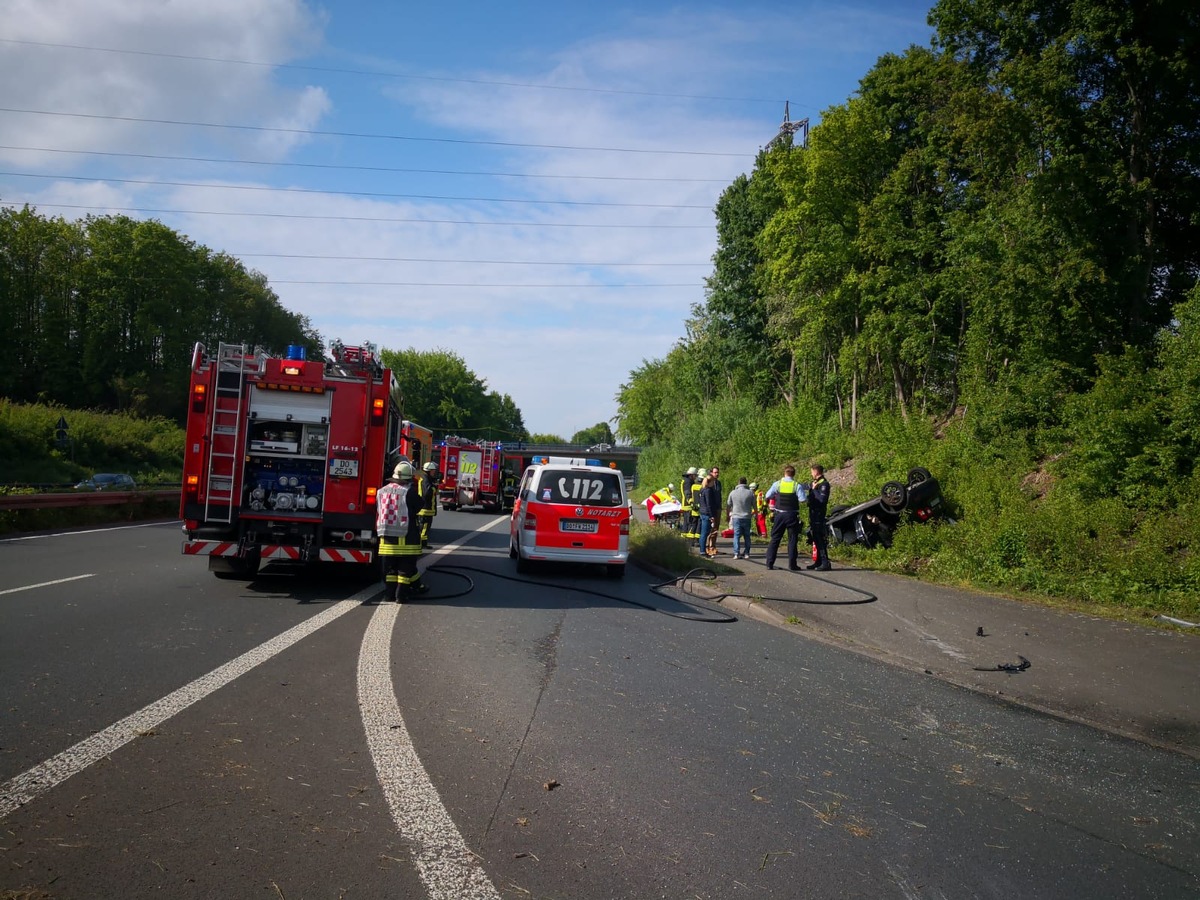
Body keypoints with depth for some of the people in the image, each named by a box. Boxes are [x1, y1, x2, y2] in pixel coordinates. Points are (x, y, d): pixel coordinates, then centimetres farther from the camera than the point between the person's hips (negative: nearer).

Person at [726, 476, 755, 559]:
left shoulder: (733, 493, -1)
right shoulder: (750, 493, -2)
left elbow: (728, 506, 7)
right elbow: (754, 506, 6)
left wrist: (728, 515, 23)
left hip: (736, 517, -1)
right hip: (747, 518, 1)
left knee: (737, 535, 2)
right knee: (747, 536, 11)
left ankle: (737, 554, -5)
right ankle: (746, 553, 10)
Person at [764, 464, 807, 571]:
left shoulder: (777, 484, -2)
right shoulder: (797, 486, -7)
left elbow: (768, 496, 1)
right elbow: (803, 499, -13)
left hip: (779, 515, 2)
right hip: (792, 515, -2)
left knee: (775, 539, 9)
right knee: (792, 540, 5)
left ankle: (770, 563, 7)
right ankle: (792, 564, 4)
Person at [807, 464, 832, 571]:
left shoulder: (824, 484, -13)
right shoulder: (815, 483, 16)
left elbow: (822, 499, -24)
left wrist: (814, 489, -18)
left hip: (819, 515, -10)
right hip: (813, 514, 10)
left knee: (820, 539, -10)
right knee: (816, 539, 14)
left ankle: (825, 563, -9)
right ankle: (818, 561, 21)